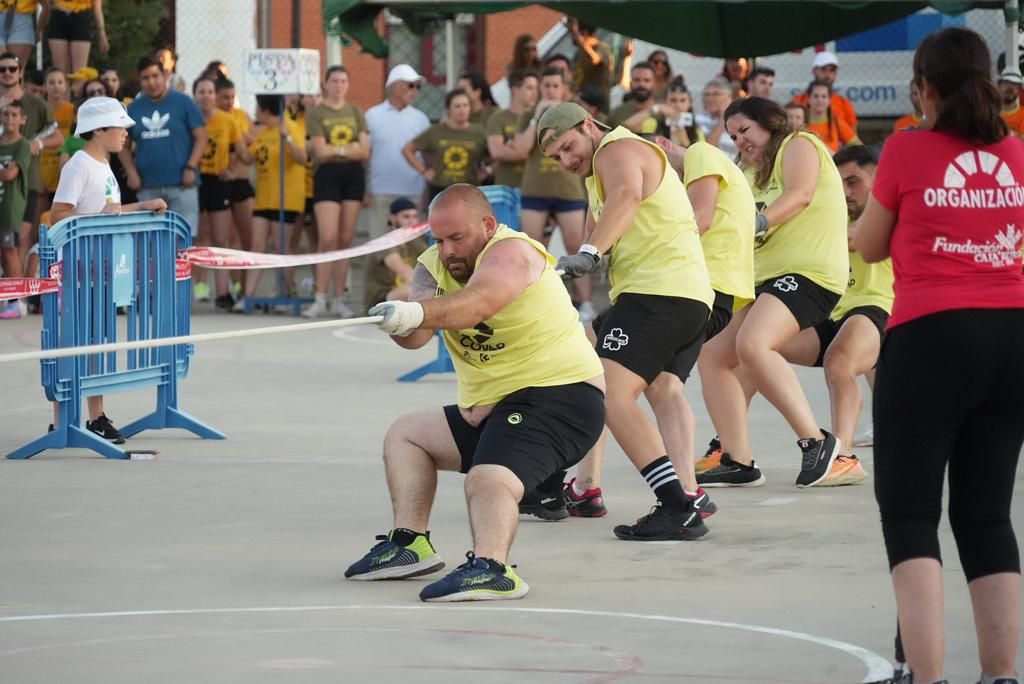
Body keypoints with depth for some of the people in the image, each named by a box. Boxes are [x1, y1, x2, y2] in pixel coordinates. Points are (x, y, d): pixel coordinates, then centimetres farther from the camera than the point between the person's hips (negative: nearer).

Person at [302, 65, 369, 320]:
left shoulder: (356, 113, 13)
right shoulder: (317, 113, 1)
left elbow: (364, 151, 3)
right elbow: (321, 151, -10)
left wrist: (336, 150, -9)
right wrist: (350, 148, -5)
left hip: (353, 175, 4)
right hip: (327, 175, -4)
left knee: (345, 239, 4)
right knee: (327, 238, -12)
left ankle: (339, 299, 8)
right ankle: (320, 299, -9)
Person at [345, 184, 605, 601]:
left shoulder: (510, 252, -16)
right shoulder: (436, 265, 7)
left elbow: (477, 302, -39)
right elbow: (416, 337, -10)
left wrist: (416, 312, -55)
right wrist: (403, 325, -34)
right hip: (489, 409, 10)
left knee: (489, 479, -33)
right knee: (404, 435, 20)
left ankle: (490, 568, -55)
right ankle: (409, 542, 12)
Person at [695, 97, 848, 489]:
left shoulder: (798, 145, 1)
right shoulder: (752, 173, 27)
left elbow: (801, 194, -16)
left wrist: (759, 221, -30)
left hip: (809, 272, -10)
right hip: (764, 279, 10)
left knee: (751, 344, -32)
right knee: (712, 356, 2)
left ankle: (816, 441, -29)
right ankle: (738, 462, 2)